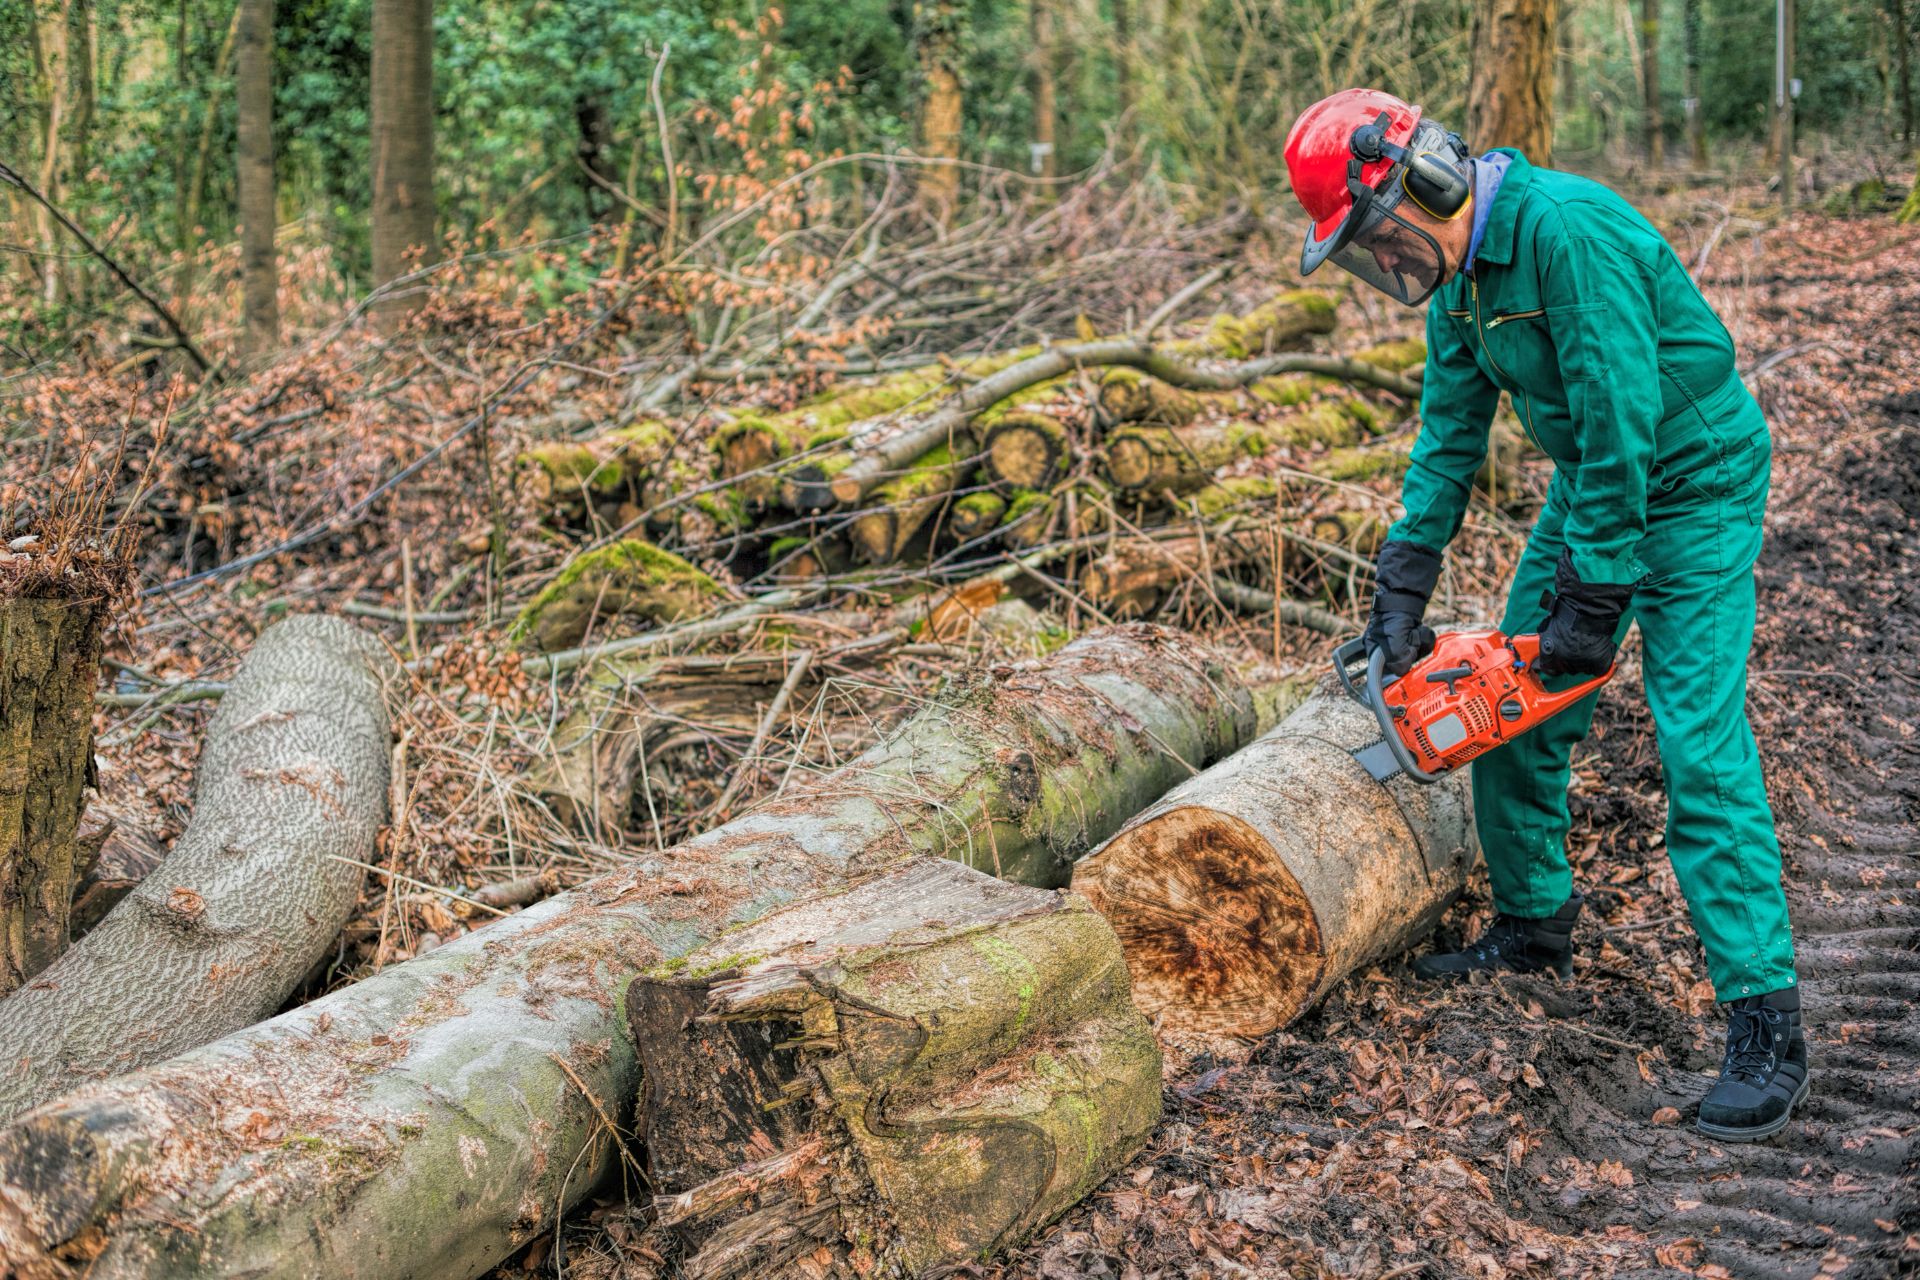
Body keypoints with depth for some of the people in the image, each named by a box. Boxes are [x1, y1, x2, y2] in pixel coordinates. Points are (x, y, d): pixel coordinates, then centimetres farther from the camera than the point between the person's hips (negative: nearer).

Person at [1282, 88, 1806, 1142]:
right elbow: (1451, 432, 5)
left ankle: (1766, 1026, -13)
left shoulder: (1567, 231, -29)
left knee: (1700, 746, -15)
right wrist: (1402, 588, -2)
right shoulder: (1458, 275, 0)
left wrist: (1593, 600, -24)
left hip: (1695, 487, -9)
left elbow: (1619, 423, -29)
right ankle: (1535, 928, 30)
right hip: (1591, 482, 9)